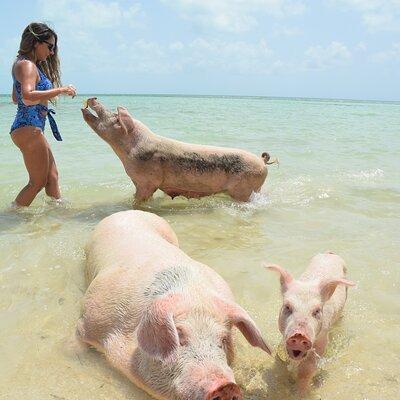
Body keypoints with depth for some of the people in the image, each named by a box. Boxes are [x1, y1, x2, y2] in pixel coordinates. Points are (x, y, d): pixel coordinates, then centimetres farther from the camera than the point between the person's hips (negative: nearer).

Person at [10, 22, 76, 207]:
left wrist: (45, 96, 20)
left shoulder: (21, 64, 19)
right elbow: (27, 97, -29)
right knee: (38, 182, -2)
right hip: (29, 129, -10)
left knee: (52, 176, 15)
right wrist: (60, 90, -25)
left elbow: (16, 98, 27)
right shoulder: (27, 65, -12)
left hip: (31, 129, 10)